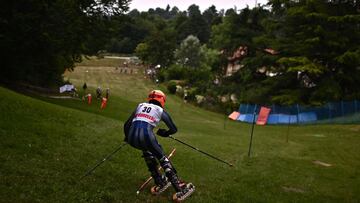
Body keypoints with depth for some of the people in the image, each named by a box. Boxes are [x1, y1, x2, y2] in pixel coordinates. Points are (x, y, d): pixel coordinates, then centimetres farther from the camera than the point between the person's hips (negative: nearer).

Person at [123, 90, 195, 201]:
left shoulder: (140, 105, 28)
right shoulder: (161, 111, 19)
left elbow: (127, 125, 26)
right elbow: (174, 129, 19)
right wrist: (164, 133, 39)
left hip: (132, 138, 4)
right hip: (146, 135, -4)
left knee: (147, 150, 31)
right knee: (163, 159, 12)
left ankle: (160, 183, 28)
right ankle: (180, 190, 7)